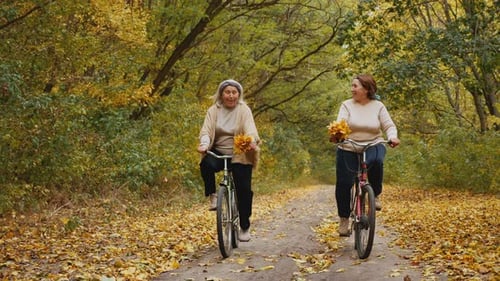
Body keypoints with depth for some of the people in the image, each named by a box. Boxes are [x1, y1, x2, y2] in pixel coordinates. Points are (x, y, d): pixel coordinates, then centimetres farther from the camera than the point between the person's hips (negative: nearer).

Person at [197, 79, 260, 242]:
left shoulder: (244, 110, -1)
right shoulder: (214, 110, 3)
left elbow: (250, 129, -16)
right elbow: (206, 130, -8)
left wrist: (251, 141, -38)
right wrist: (204, 144, -30)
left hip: (240, 156, -1)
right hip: (218, 153, 1)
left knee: (244, 190, -5)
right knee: (206, 164, -33)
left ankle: (245, 227, 13)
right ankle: (212, 195, -9)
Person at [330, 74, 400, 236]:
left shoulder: (378, 106, 1)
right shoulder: (347, 105, -1)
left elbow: (389, 126, -1)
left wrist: (392, 137, -24)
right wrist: (335, 136, -37)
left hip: (373, 146, -1)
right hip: (348, 149, 1)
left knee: (376, 161, -36)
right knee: (343, 184, -3)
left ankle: (375, 195, -12)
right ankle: (344, 219, 16)